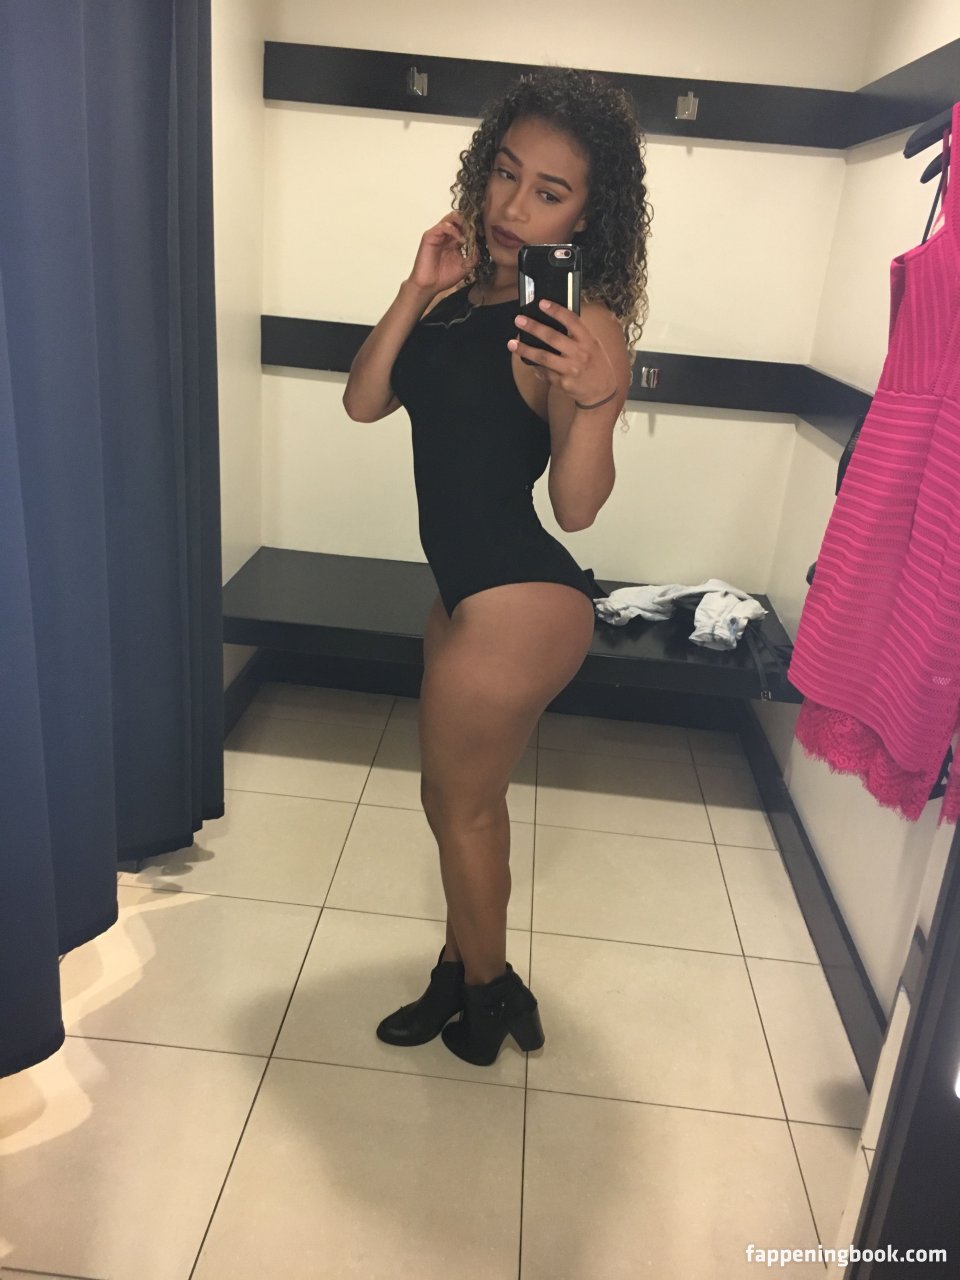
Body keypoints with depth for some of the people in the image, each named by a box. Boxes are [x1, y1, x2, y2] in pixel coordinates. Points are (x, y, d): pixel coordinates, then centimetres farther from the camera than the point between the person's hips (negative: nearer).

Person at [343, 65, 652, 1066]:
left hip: (520, 601, -8)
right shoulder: (463, 288, 3)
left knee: (458, 805, 12)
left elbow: (577, 508, -22)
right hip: (472, 586, 8)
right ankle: (465, 974, 46)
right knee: (468, 798, 22)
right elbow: (363, 403, -1)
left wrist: (596, 398, -38)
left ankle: (486, 993, 39)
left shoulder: (581, 323, -18)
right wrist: (417, 290, -11)